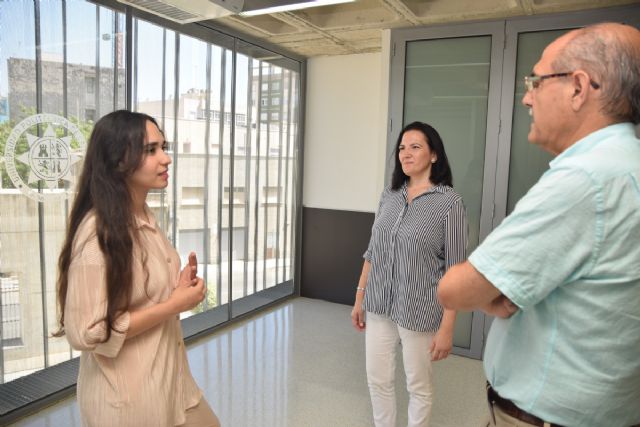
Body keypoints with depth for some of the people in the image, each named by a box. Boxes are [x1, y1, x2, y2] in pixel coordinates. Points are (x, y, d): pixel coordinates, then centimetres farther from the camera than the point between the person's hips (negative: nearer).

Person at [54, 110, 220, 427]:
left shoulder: (144, 218, 2)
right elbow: (87, 333, -24)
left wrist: (180, 286, -2)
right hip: (127, 396, -8)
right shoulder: (97, 233, -24)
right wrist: (175, 304, -22)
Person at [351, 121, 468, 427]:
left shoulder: (449, 202, -11)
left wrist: (447, 327, -13)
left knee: (418, 386, 14)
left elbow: (455, 271, -11)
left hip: (419, 311, -4)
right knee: (377, 380, 15)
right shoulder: (389, 195, 4)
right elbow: (372, 251, 10)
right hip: (379, 306, 5)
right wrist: (359, 297, 10)